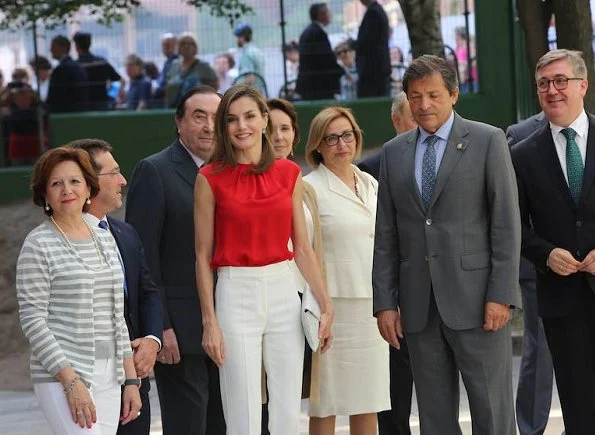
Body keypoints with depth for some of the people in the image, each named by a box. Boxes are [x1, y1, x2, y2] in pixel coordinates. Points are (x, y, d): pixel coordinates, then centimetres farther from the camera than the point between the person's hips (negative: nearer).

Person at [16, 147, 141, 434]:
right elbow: (32, 320, -10)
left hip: (108, 378, 6)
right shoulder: (38, 245, -4)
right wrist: (70, 381, -16)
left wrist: (131, 379, 11)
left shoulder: (104, 240, 15)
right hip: (61, 376, -6)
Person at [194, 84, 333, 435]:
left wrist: (326, 306, 5)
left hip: (284, 291, 3)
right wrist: (209, 322, -5)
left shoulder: (289, 173, 6)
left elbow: (303, 248, 9)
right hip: (236, 294, -3)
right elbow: (203, 256, -1)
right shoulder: (211, 179, -3)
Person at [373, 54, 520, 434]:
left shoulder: (488, 141, 0)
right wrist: (385, 302, 5)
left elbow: (507, 223, -4)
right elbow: (386, 235, 12)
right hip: (419, 304, 4)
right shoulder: (394, 152, 13)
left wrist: (501, 295, -11)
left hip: (475, 300, -4)